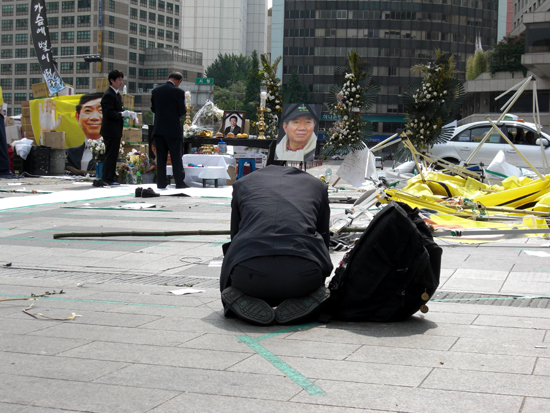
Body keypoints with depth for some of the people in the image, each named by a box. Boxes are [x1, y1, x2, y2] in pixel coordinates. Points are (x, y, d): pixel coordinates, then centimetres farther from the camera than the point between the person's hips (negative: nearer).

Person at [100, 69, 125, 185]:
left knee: (113, 155, 12)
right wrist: (121, 115, -22)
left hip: (116, 131, 10)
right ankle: (108, 179, -6)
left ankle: (109, 178, 17)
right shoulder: (108, 95, -14)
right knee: (111, 155, -8)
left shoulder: (117, 94, 19)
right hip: (110, 131, -10)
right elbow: (109, 113, -22)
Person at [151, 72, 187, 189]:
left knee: (161, 157, 8)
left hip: (158, 129, 4)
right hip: (173, 129, -4)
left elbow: (153, 108, 10)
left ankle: (161, 182, 7)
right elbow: (182, 111, -8)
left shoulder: (156, 91, 4)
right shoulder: (178, 92, -10)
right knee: (176, 157, 3)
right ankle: (179, 182, 5)